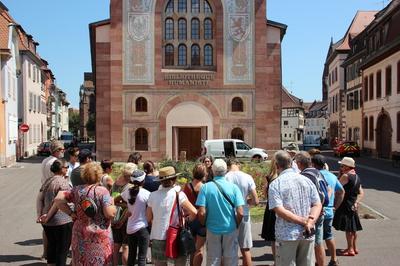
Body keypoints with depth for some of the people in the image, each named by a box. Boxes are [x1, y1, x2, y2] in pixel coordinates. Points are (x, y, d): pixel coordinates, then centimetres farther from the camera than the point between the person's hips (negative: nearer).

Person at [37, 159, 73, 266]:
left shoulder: (47, 181, 10)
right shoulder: (63, 182, -13)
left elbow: (41, 199, 7)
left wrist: (42, 214, 4)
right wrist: (47, 217, -16)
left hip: (48, 222, 7)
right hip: (62, 221, -7)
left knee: (51, 245, 20)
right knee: (62, 249, 4)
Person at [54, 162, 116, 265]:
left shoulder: (76, 190, 1)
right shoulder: (102, 191, -13)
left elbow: (58, 199, 0)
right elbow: (110, 214, -18)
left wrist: (71, 213, 1)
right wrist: (112, 203, 1)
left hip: (80, 235, 4)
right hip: (99, 237, -4)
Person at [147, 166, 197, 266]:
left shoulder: (153, 195, -2)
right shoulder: (178, 194, -8)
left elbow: (148, 218, 5)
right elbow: (194, 212, -15)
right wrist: (188, 220, 5)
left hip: (157, 237, 2)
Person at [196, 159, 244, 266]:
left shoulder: (205, 187, -11)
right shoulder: (233, 187, -10)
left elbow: (202, 213, -15)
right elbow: (240, 213, -13)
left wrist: (204, 225, 4)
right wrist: (236, 225, 6)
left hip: (212, 230, 0)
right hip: (230, 229, 0)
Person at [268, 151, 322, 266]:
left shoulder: (275, 184, -7)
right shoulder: (307, 180, 7)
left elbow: (279, 210, -17)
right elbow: (318, 205, 1)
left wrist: (303, 221, -14)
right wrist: (310, 222, -11)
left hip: (287, 235, -4)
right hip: (307, 235, 4)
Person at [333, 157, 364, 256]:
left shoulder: (345, 176, -17)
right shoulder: (356, 176, 10)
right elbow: (361, 193, 10)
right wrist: (356, 202, 3)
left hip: (346, 205, -8)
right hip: (353, 205, 9)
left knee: (348, 228, -1)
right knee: (353, 228, 16)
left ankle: (350, 249, 4)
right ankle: (354, 248, 25)